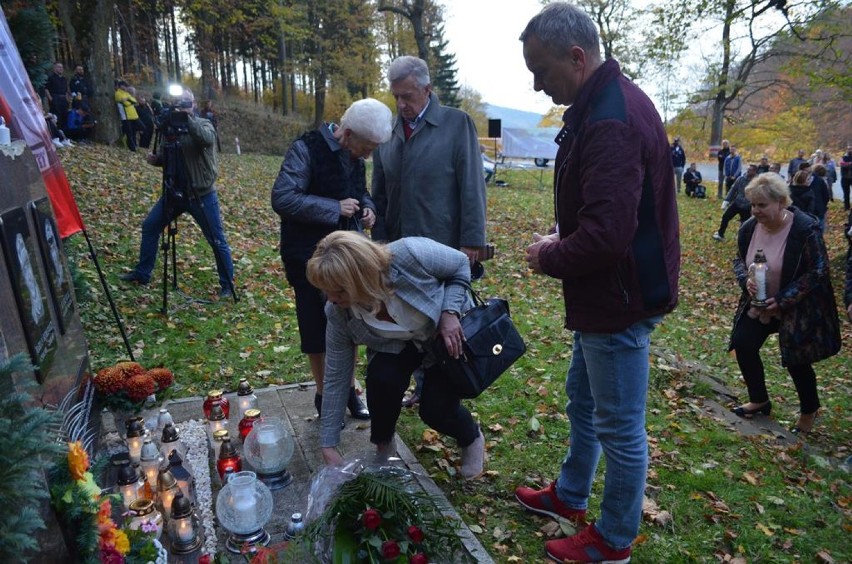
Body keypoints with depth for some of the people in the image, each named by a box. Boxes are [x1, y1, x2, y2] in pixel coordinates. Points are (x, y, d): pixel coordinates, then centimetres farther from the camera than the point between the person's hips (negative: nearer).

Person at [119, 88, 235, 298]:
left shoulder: (203, 124, -6)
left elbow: (208, 139, -30)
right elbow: (165, 158, 14)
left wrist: (187, 120, -34)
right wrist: (155, 159, -7)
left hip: (201, 194, -6)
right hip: (174, 192, 6)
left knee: (217, 241, -3)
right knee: (149, 226, 10)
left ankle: (227, 285, 10)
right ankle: (142, 273, 26)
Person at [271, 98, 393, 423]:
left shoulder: (354, 156, 6)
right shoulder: (306, 150, -16)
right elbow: (282, 198, -23)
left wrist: (368, 208, -2)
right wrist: (334, 208, -25)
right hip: (310, 258, -6)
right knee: (318, 331, 6)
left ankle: (348, 390, 30)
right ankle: (324, 396, 25)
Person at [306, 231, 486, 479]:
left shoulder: (408, 255, -38)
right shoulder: (339, 313, -26)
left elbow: (461, 264, -18)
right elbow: (336, 379, -17)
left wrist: (450, 313, -31)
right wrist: (328, 447, -15)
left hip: (451, 331, -2)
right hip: (397, 344, 2)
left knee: (436, 410, -15)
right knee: (381, 379, -27)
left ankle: (472, 439, 21)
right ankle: (383, 446, 4)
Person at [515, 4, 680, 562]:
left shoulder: (612, 120, -24)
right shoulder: (603, 103, 9)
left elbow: (606, 234, -31)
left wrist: (547, 258, -14)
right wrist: (559, 240, 4)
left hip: (620, 300, -11)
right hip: (606, 292, 11)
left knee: (619, 427, 8)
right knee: (582, 398, 24)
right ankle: (570, 495, 46)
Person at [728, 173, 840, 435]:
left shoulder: (805, 229, -22)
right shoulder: (749, 228, -6)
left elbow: (817, 272, -18)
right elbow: (739, 259, 7)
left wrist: (782, 300, -23)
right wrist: (746, 279, -16)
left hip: (797, 310, -5)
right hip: (758, 305, 5)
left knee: (796, 361, 2)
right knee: (743, 345, 1)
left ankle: (809, 411, 31)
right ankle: (759, 401, 25)